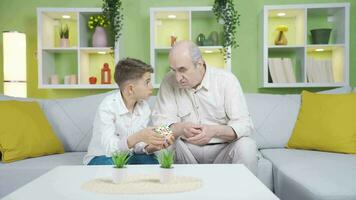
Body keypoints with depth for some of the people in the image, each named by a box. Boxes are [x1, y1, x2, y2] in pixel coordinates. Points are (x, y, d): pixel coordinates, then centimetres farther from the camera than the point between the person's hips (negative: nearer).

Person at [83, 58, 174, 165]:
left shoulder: (144, 107, -6)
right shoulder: (107, 107, -23)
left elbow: (137, 146, -9)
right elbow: (108, 147, -32)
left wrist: (150, 147, -32)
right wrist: (137, 137, -47)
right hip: (103, 157, -4)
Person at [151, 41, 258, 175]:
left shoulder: (226, 80, -7)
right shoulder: (169, 82, -3)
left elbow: (244, 124, -13)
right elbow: (160, 120, -8)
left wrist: (215, 131, -32)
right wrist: (181, 128, -31)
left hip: (223, 149, -1)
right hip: (187, 149, 1)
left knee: (247, 146, -28)